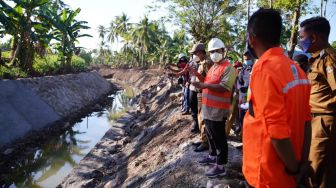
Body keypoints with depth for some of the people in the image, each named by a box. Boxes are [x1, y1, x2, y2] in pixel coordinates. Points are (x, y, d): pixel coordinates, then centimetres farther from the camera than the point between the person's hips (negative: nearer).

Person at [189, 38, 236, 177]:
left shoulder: (228, 68, -13)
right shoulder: (212, 67, 16)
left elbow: (223, 87, -24)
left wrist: (204, 85, -33)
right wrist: (197, 75, 13)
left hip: (218, 109, -9)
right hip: (208, 107, 9)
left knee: (219, 137, 0)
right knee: (210, 135, 21)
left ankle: (220, 167, 10)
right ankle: (212, 156, 38)